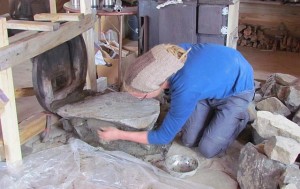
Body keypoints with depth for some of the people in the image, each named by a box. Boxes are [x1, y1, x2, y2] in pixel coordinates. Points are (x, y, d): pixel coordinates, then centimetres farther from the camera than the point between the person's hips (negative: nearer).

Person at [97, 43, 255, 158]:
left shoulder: (186, 90, -44)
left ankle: (240, 117, 15)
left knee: (208, 150, -6)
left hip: (237, 88, -6)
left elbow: (164, 136, -27)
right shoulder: (166, 54, -26)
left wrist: (119, 135, -21)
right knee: (189, 141, 3)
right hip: (215, 79, 6)